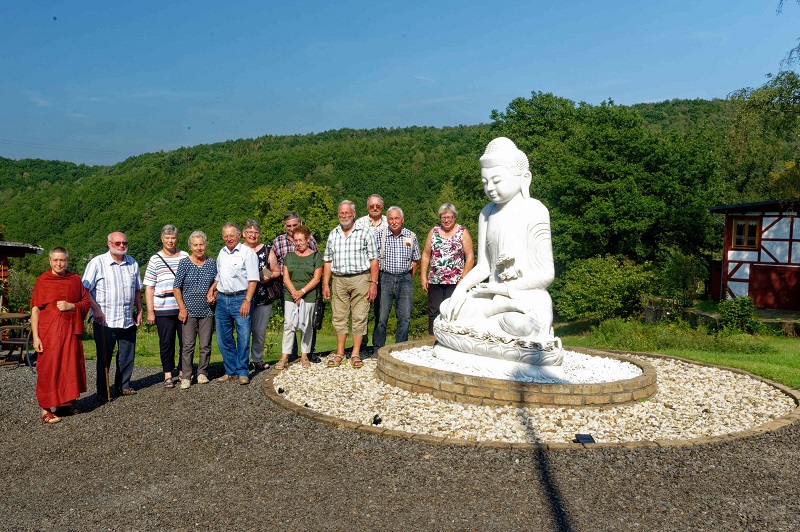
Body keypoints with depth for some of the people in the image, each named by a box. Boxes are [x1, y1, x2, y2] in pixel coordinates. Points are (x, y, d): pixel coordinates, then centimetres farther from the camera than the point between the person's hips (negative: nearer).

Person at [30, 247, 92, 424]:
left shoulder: (75, 279, 8)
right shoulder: (42, 280, -2)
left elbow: (87, 302, 12)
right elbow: (35, 310, -4)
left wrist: (71, 306, -9)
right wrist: (35, 337, -10)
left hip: (71, 330, 4)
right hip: (49, 331, -4)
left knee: (70, 366, 8)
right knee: (48, 369, -2)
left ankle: (66, 403, 22)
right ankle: (46, 409, 5)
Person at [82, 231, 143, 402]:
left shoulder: (132, 263, 10)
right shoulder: (97, 263, -6)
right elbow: (85, 290, -8)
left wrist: (139, 311, 17)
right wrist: (96, 310, -16)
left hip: (128, 320, 5)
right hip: (105, 321, -5)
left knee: (127, 356, 11)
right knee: (104, 357, 3)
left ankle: (123, 386, 27)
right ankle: (102, 392, 14)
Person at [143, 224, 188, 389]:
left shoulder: (185, 257, 8)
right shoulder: (155, 260, 4)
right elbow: (149, 287, 3)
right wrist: (150, 312, -3)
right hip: (163, 310, -1)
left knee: (186, 341, 7)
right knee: (166, 343, 4)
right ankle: (168, 375, 15)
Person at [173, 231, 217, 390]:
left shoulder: (211, 262, 6)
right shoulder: (184, 263, -3)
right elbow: (176, 287, -2)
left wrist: (213, 295, -1)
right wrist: (182, 308, -6)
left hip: (207, 311, 3)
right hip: (189, 311, -2)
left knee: (206, 345, 7)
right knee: (187, 345, -1)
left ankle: (202, 373, 19)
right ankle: (186, 377, 6)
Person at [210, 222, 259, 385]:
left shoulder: (247, 253, -6)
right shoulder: (222, 253, 15)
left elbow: (253, 280, -12)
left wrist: (247, 301, -18)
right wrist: (212, 289, 10)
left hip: (240, 299, -7)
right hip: (222, 300, 7)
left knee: (243, 338, -3)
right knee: (224, 339, 10)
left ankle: (242, 372, 8)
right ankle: (231, 371, 21)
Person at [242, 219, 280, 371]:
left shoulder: (267, 251, 8)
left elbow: (277, 272, 12)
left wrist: (269, 277, -7)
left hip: (263, 298, 1)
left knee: (259, 332, 4)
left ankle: (257, 360, 19)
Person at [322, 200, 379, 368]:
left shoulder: (364, 233, 2)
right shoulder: (333, 235, 13)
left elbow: (373, 260, -1)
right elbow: (328, 261, 15)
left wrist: (373, 283, -9)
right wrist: (325, 284, 8)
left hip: (360, 279, -3)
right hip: (339, 280, 3)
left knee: (359, 317, -1)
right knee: (339, 317, 5)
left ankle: (356, 354, 8)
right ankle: (340, 353, 15)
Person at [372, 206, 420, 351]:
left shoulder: (411, 236, 7)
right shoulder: (379, 236, 0)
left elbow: (415, 260, 16)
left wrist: (408, 278, 12)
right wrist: (376, 279, -2)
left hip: (405, 280, 2)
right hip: (385, 278, -2)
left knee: (405, 317, 3)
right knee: (381, 317, -1)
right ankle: (378, 349, 10)